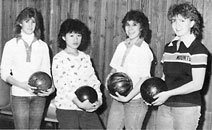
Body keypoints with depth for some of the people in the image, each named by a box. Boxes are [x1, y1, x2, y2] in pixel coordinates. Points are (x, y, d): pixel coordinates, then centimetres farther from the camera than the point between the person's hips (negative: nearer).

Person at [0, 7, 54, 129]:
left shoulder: (43, 46, 8)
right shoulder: (11, 45, 2)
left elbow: (47, 72, 9)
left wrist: (51, 87, -12)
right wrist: (22, 85, -17)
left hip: (39, 96, 2)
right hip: (19, 95, -2)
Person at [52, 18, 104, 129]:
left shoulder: (85, 58, 14)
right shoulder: (59, 58, -3)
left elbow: (93, 81, 9)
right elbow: (62, 86, -14)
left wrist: (98, 99, -9)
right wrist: (79, 103, -25)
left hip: (88, 109, 5)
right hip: (67, 108, -5)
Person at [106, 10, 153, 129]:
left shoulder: (144, 49, -10)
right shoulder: (121, 46, 8)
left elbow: (144, 78, -14)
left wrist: (128, 97, -20)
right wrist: (110, 76, -3)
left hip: (136, 100, -6)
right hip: (118, 98, 6)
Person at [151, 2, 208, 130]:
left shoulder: (199, 50, -10)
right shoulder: (169, 47, 10)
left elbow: (197, 84, -15)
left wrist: (168, 93, -17)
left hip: (187, 107, -6)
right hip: (165, 106, 6)